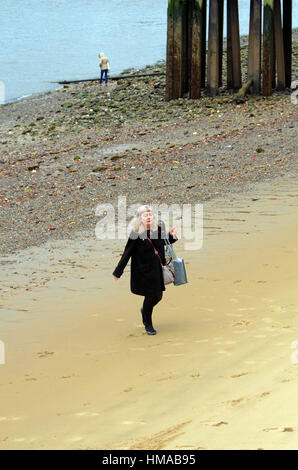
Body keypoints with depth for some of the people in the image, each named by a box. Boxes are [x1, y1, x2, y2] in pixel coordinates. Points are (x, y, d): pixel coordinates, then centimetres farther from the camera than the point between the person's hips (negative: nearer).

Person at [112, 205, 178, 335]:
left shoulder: (159, 228, -2)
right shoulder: (136, 234, -15)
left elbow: (163, 243, 16)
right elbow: (127, 253, -11)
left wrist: (171, 235, -6)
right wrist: (118, 272, -10)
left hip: (157, 269, 5)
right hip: (143, 270, -5)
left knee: (158, 296, 11)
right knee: (150, 296, -1)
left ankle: (145, 310, 45)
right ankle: (148, 325, 22)